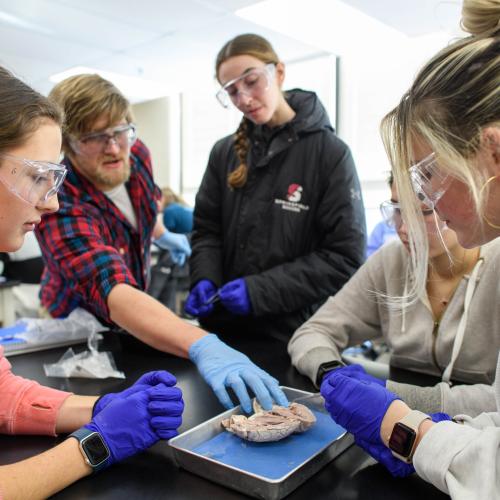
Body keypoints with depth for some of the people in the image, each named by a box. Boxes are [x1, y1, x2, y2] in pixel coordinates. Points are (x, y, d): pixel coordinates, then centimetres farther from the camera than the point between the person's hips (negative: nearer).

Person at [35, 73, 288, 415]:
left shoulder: (136, 154, -16)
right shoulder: (61, 205, -37)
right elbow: (114, 291, -52)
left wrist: (165, 234, 21)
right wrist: (202, 346, -65)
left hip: (139, 304, 4)